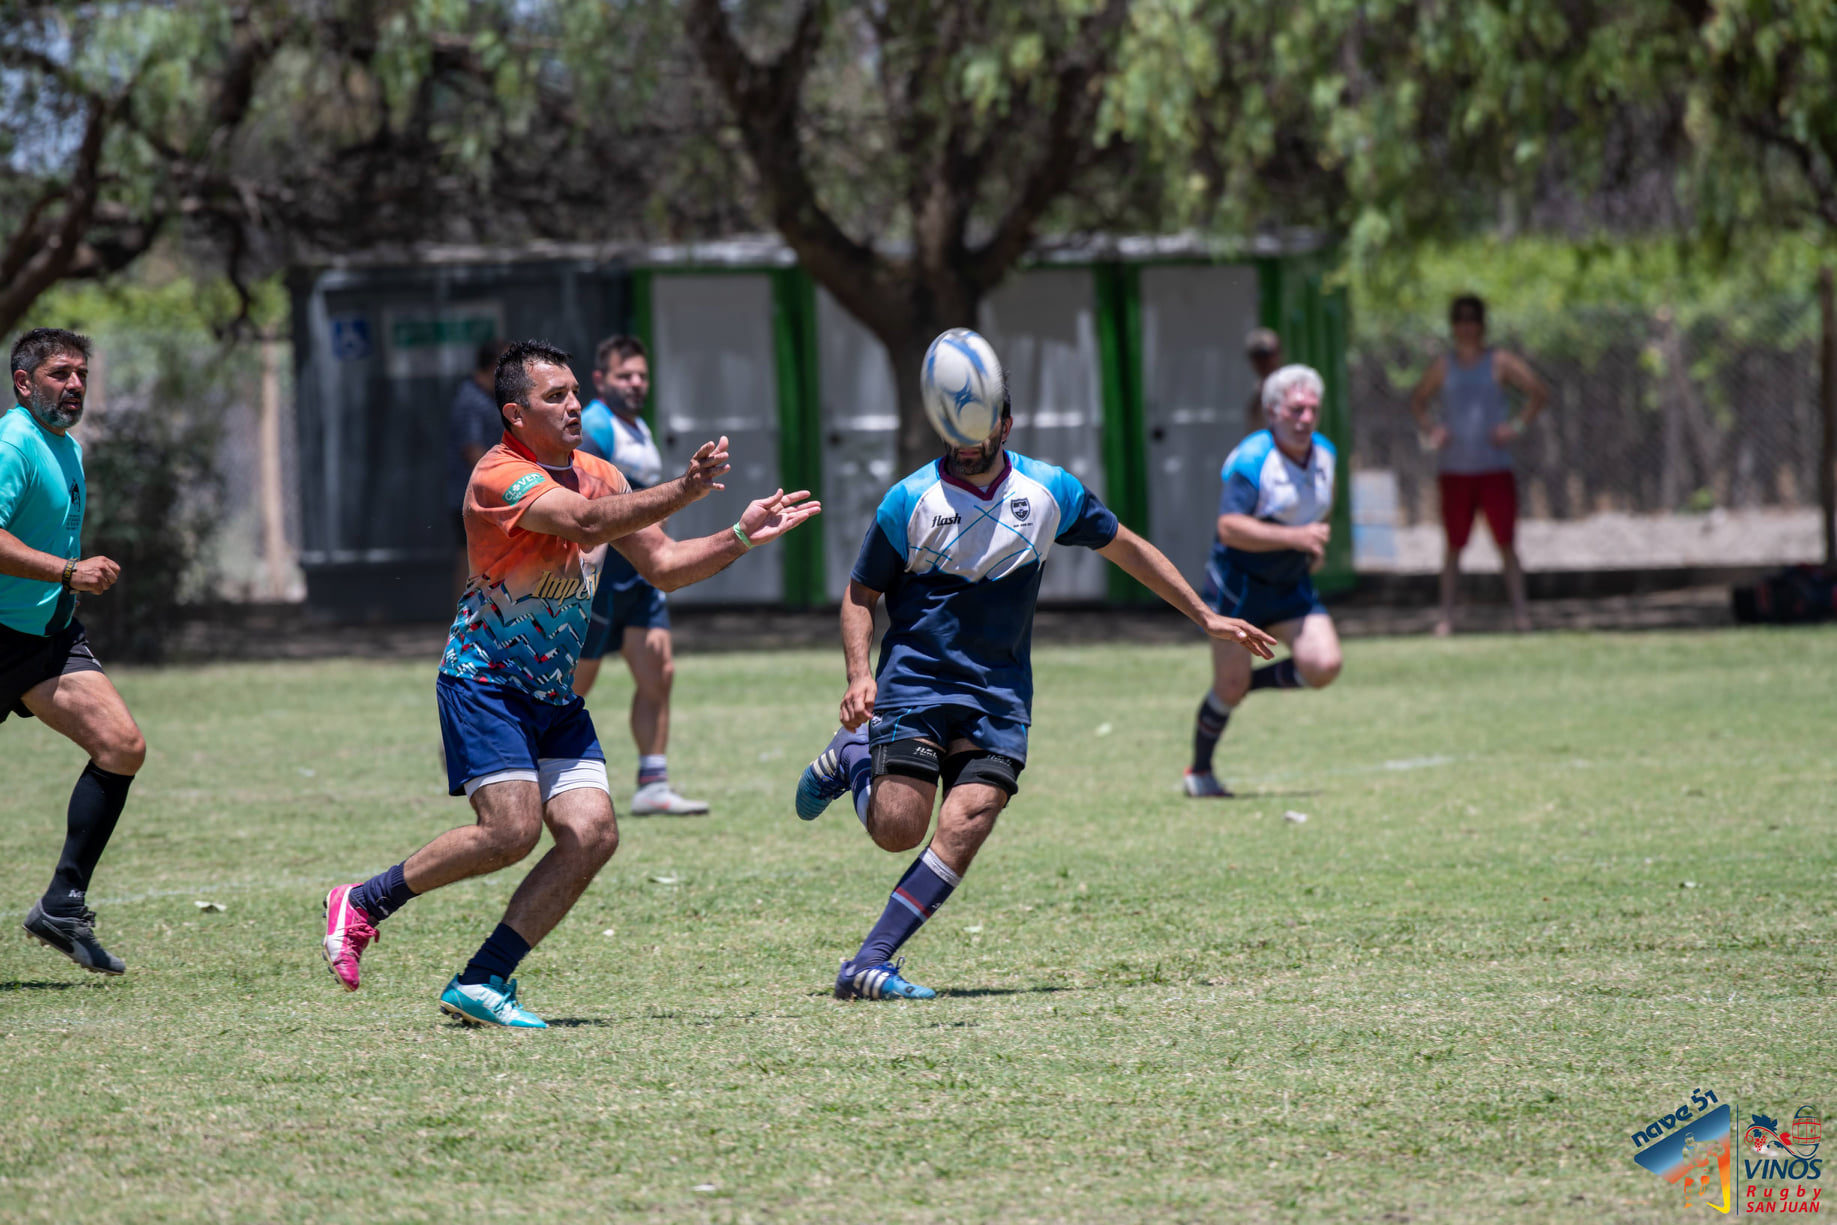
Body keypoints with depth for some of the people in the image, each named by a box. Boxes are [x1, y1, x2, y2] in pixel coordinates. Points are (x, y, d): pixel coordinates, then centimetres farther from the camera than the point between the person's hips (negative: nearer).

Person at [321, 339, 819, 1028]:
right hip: (484, 681, -8)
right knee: (513, 829, -20)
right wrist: (681, 493, -39)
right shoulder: (501, 476, -16)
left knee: (592, 833, -9)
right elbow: (585, 522, -32)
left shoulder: (599, 477, 10)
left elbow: (662, 565, 15)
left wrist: (741, 537, 2)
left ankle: (482, 983, -3)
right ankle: (362, 905, 0)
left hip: (555, 696, 8)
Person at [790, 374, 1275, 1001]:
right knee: (897, 828, -16)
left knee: (966, 824, -18)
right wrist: (860, 677, -11)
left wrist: (1205, 616, 18)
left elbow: (1125, 547, 18)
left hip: (1000, 695, 2)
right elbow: (860, 595, 5)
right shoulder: (910, 501, -4)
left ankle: (869, 964, -15)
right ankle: (852, 757, 19)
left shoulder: (1048, 491, 4)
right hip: (915, 683, -2)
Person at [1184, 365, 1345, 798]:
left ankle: (1252, 681, 14)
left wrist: (1318, 541, 12)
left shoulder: (1323, 454, 3)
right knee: (1230, 687, -4)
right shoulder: (1251, 460, -21)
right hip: (1239, 582, -6)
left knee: (1323, 666, -13)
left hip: (1292, 585, 6)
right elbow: (1230, 527, -31)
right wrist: (1294, 537, -35)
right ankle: (1199, 772, 19)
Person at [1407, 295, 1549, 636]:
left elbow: (1539, 393, 2)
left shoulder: (1500, 362, 1)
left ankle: (1520, 611, -2)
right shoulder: (1443, 367, 9)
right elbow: (1418, 401, 22)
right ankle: (1446, 616, 8)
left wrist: (1518, 426, -8)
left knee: (1506, 542, -4)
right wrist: (1429, 431, 5)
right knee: (1454, 545, 3)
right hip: (1454, 470, 2)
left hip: (1495, 468, -2)